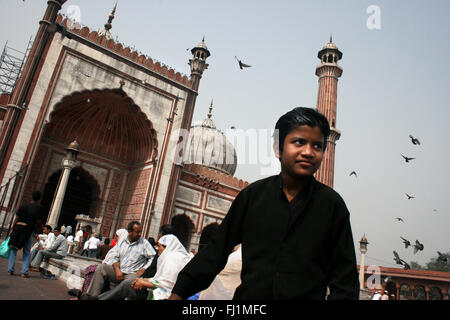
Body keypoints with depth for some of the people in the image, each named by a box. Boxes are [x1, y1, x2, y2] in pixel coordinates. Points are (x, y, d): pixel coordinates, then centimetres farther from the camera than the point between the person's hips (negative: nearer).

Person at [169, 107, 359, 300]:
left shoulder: (332, 204, -2)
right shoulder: (253, 195, 2)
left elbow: (344, 278, 2)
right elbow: (218, 249, 6)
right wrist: (179, 293, 4)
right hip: (247, 295, 2)